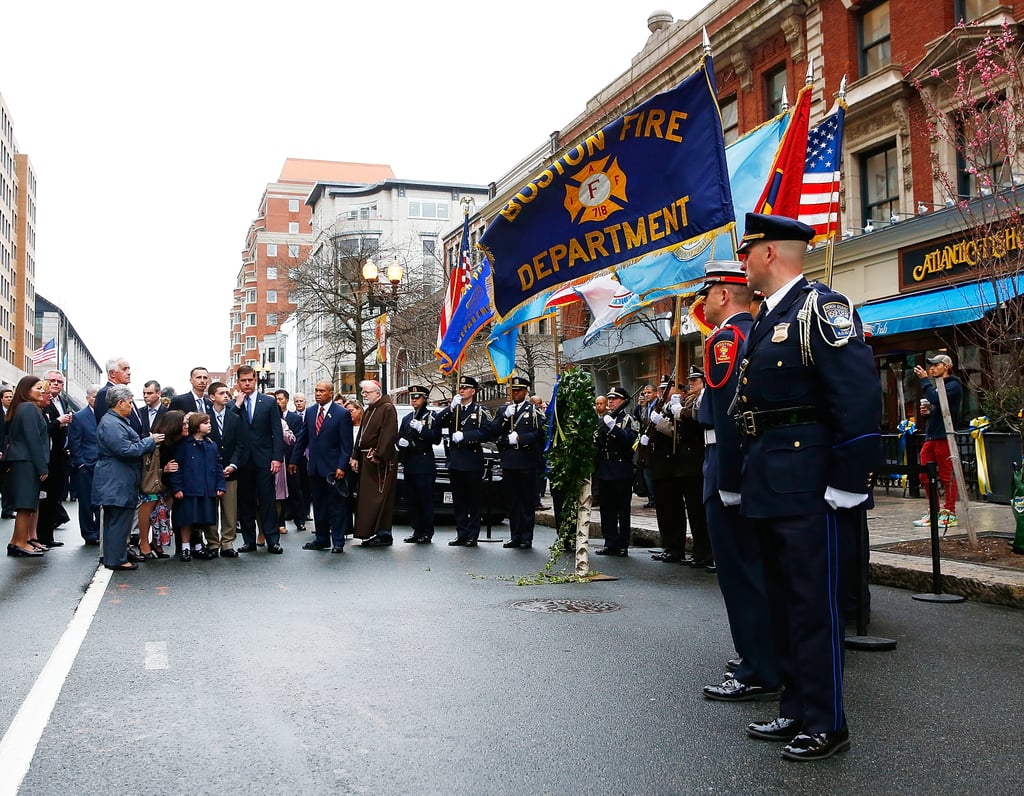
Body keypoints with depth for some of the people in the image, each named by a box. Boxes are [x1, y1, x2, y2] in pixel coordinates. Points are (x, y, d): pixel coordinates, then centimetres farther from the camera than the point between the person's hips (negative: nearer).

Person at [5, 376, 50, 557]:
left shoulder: (18, 408, 16)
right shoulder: (30, 408, -13)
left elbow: (12, 436, 19)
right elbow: (33, 439, -17)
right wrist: (42, 468, -15)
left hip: (17, 462, 10)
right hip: (27, 463, -10)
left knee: (27, 504, 13)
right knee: (26, 504, -5)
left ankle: (16, 542, 17)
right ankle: (21, 544, -1)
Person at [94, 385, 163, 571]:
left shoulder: (118, 421, 17)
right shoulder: (110, 424, -17)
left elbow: (131, 445, 22)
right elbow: (126, 450, -23)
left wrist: (149, 441, 11)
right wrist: (150, 441, -14)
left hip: (119, 482, 11)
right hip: (117, 483, -11)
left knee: (115, 520, 14)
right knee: (119, 520, -5)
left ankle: (115, 556, 21)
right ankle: (116, 559, 0)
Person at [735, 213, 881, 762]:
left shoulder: (820, 308, -11)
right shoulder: (765, 321, 17)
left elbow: (859, 398, -19)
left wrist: (848, 485, -20)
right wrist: (747, 478, 14)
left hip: (807, 486, -9)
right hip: (768, 488, 10)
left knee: (814, 603, -1)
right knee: (784, 601, 16)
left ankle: (827, 725, 13)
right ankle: (797, 711, 29)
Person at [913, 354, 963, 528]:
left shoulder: (953, 385, -5)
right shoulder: (936, 385, 22)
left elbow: (936, 400, -21)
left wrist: (925, 380, -14)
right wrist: (926, 411, 6)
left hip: (944, 437, -9)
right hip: (930, 435, 9)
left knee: (946, 476, -4)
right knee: (925, 476, 9)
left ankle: (949, 514, 2)